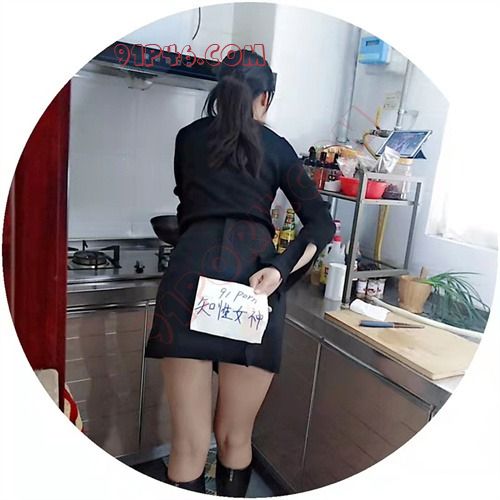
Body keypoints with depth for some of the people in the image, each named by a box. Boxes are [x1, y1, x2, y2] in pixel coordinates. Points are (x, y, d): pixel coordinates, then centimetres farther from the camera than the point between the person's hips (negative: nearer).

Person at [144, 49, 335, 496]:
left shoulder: (188, 137, 23)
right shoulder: (277, 147, 20)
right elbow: (322, 224, 8)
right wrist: (280, 270, -4)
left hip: (192, 270, 0)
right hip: (254, 279, 0)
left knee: (189, 445, 9)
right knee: (235, 439, 16)